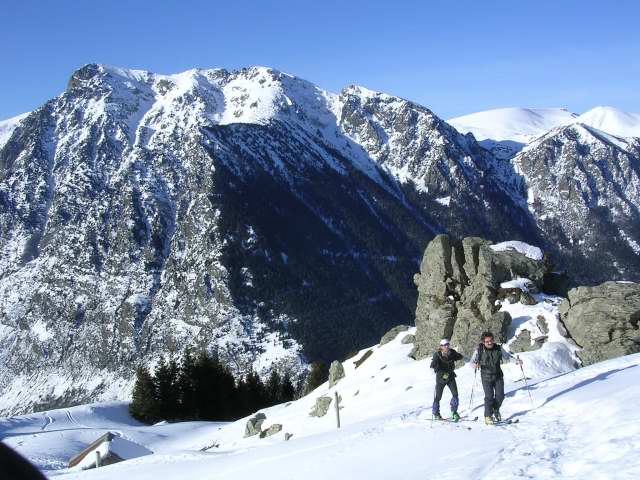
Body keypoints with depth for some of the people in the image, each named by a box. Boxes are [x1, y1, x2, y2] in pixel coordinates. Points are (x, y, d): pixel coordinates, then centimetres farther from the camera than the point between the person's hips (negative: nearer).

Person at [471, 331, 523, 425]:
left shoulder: (499, 348, -2)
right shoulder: (479, 350, -9)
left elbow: (507, 356, 10)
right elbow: (472, 361, -6)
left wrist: (517, 361, -5)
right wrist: (475, 365, -29)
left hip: (498, 376, 3)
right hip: (486, 377, -3)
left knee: (500, 395, 2)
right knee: (489, 396, -10)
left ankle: (496, 410, 31)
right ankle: (488, 416, 5)